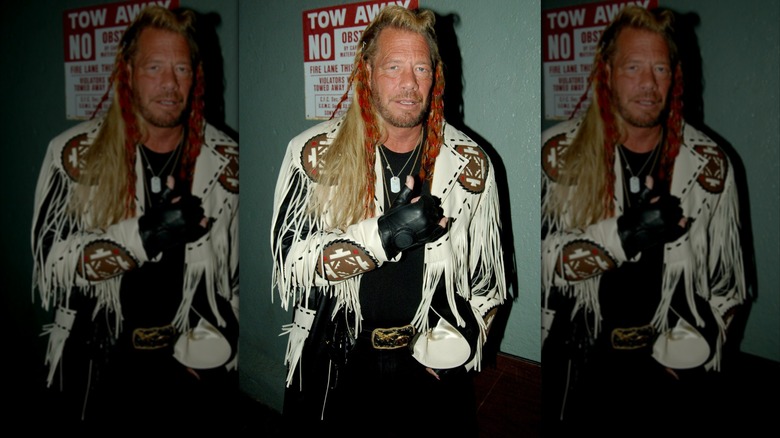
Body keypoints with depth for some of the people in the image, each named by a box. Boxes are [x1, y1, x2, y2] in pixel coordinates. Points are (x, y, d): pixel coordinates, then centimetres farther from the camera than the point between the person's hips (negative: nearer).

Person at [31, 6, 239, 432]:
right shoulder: (77, 153, -4)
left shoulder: (225, 162, -2)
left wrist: (208, 347, -6)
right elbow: (51, 262, -12)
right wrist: (143, 236, -26)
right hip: (95, 373, 0)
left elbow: (245, 271, 2)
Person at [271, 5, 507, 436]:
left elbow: (487, 281, 4)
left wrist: (444, 354, -4)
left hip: (432, 373, 1)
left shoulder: (469, 165, -2)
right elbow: (289, 262, -13)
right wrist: (384, 235, -25)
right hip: (331, 372, 0)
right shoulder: (316, 153, -6)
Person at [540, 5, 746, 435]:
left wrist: (679, 355, -5)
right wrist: (622, 235, -26)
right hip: (576, 368, 0)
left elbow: (726, 283, 3)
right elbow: (540, 259, -14)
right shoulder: (559, 151, -7)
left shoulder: (708, 165, -3)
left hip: (674, 374, 1)